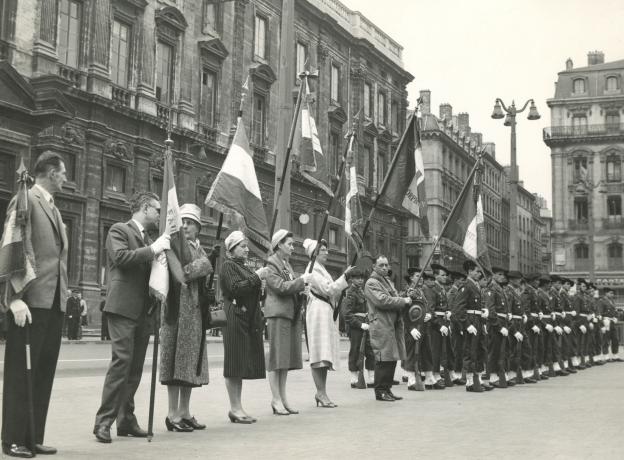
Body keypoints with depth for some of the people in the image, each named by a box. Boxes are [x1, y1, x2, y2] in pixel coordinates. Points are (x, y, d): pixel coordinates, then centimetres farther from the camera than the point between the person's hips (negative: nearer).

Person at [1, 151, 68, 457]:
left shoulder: (53, 208, 21)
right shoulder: (26, 200, -5)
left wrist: (67, 293, 15)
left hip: (55, 302, 8)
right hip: (31, 301, -8)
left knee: (44, 371, 9)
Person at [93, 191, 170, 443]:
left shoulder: (148, 239, 22)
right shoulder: (119, 230, 1)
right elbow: (121, 257, -16)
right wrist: (152, 249, -14)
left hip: (144, 310, 8)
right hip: (123, 307, -8)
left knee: (136, 366, 7)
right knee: (121, 360, -14)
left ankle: (126, 420, 12)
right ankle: (104, 421, -11)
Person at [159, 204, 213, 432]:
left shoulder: (198, 248, 17)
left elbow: (206, 267, -3)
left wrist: (185, 273, -15)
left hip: (195, 311, 7)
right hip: (177, 308, -7)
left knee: (191, 360, 10)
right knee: (176, 359, -5)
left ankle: (185, 411, 17)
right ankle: (173, 414, 0)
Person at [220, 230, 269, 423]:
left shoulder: (244, 267, 21)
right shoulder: (228, 266, -4)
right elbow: (236, 288, -18)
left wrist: (261, 285, 7)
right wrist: (256, 277, -15)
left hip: (249, 319, 9)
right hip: (235, 318, -9)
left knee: (244, 363, 9)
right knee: (235, 364, -5)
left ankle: (237, 407, 14)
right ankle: (235, 408, 0)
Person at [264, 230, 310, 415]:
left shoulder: (287, 264, 21)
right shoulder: (271, 264, -7)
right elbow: (280, 287, -18)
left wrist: (301, 287, 9)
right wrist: (302, 280, -14)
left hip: (291, 314, 9)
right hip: (278, 313, -9)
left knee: (287, 357, 9)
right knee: (277, 357, -6)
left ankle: (283, 397, 14)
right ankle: (276, 399, -3)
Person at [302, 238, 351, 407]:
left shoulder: (322, 270, 23)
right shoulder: (312, 270, -7)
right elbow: (327, 289, -17)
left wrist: (344, 286, 11)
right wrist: (344, 276, -17)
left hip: (328, 311, 10)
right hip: (318, 311, -10)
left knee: (326, 354, 7)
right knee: (320, 353, -10)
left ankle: (321, 392, 10)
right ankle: (321, 393, -10)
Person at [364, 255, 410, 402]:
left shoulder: (388, 282, 24)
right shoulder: (371, 283, -6)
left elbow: (394, 300, 29)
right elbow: (382, 300, -19)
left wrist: (405, 301, 6)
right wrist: (403, 301, -13)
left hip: (393, 325, 9)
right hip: (381, 325, -9)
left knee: (392, 359, 9)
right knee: (383, 359, -8)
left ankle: (387, 388, 16)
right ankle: (380, 391, -2)